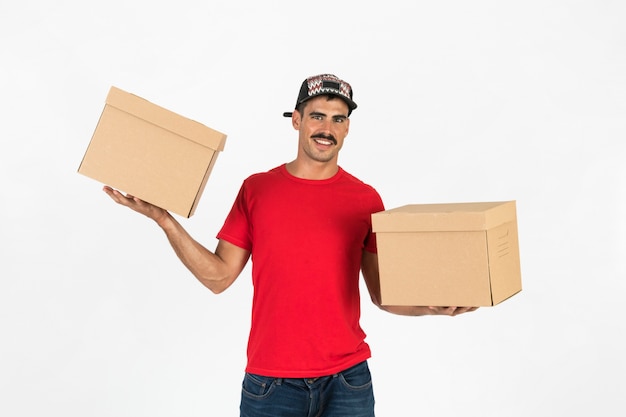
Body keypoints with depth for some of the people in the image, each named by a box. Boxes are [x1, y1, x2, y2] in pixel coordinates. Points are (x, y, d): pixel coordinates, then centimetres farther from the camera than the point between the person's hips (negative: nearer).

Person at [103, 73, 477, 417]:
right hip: (271, 381, 0)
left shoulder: (366, 200, 2)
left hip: (347, 379, 0)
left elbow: (384, 294, 5)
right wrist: (163, 219, -6)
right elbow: (219, 276, 2)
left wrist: (436, 305, -13)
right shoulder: (257, 189, 3)